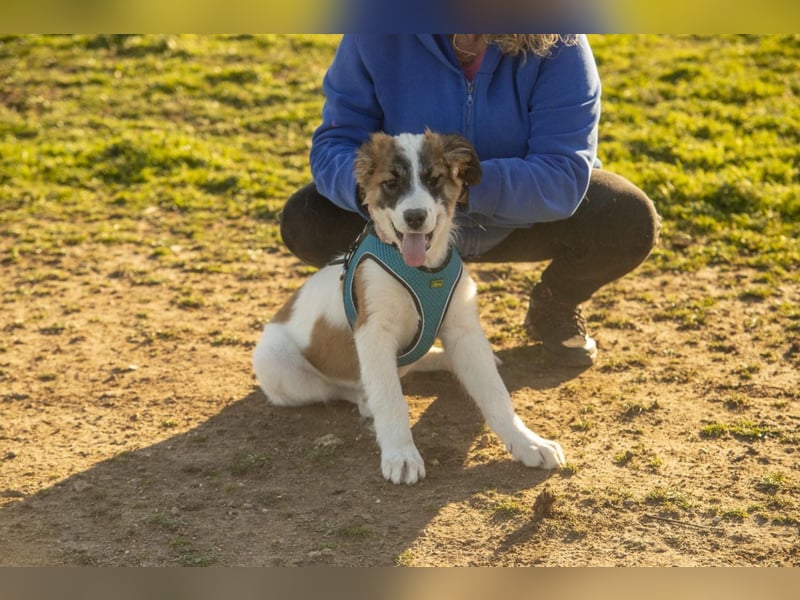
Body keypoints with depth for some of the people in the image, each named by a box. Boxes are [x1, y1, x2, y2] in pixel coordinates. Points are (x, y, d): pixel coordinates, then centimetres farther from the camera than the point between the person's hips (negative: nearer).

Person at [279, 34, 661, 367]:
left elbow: (563, 175, -32)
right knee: (304, 223, -25)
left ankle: (553, 307, 7)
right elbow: (333, 145, -22)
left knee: (631, 223, -27)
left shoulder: (557, 43, -26)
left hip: (520, 220, 0)